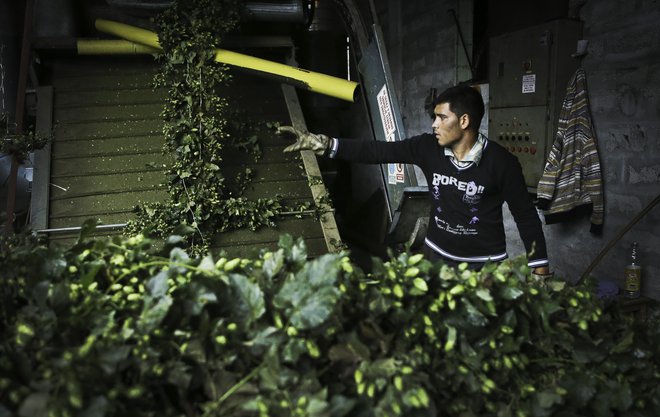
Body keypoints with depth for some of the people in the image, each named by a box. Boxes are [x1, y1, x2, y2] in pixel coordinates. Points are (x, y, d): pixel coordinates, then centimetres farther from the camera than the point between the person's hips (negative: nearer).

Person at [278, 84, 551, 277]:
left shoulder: (501, 162, -17)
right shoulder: (429, 148, -9)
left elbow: (525, 215, -9)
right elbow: (378, 151, -12)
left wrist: (540, 269, -7)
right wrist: (322, 144, -20)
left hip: (485, 265, -3)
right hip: (436, 256, 4)